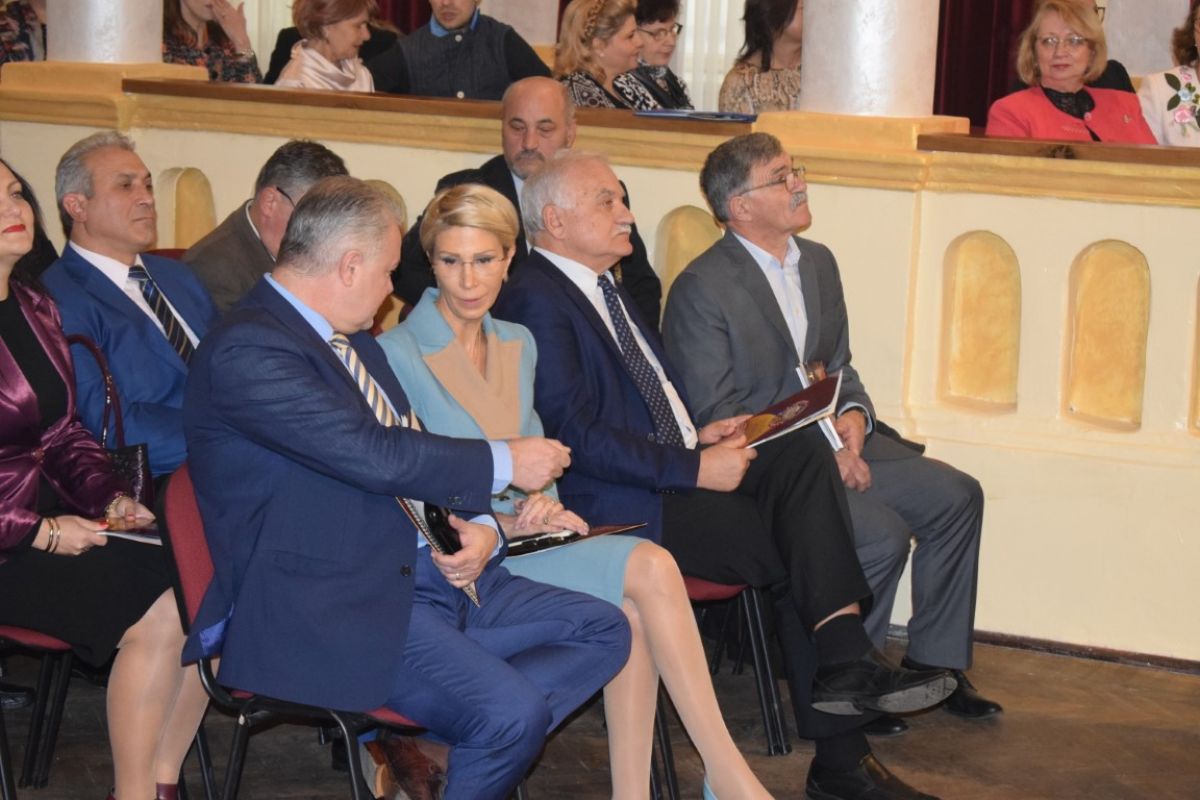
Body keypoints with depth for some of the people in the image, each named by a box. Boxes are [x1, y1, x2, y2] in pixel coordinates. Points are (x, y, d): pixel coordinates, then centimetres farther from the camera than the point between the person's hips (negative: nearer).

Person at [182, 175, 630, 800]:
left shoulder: (350, 338, 17)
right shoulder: (245, 350, -16)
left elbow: (412, 453, 19)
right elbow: (375, 454, -23)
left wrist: (480, 527, -2)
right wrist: (503, 462, -10)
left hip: (430, 568, 10)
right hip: (335, 605, -10)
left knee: (603, 632, 3)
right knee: (513, 712, -27)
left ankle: (418, 743, -4)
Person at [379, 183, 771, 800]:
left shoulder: (518, 345, 15)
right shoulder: (397, 354, -7)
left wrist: (542, 506, -3)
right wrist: (501, 526, -17)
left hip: (518, 537, 6)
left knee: (633, 608, -27)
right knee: (648, 568, -26)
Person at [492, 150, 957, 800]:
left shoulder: (605, 288, 21)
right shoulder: (535, 301, -11)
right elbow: (575, 436, -19)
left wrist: (698, 436, 8)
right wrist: (695, 467, -18)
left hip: (676, 474, 9)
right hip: (615, 506, -9)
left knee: (803, 453, -14)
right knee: (795, 549, -18)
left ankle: (844, 662, -21)